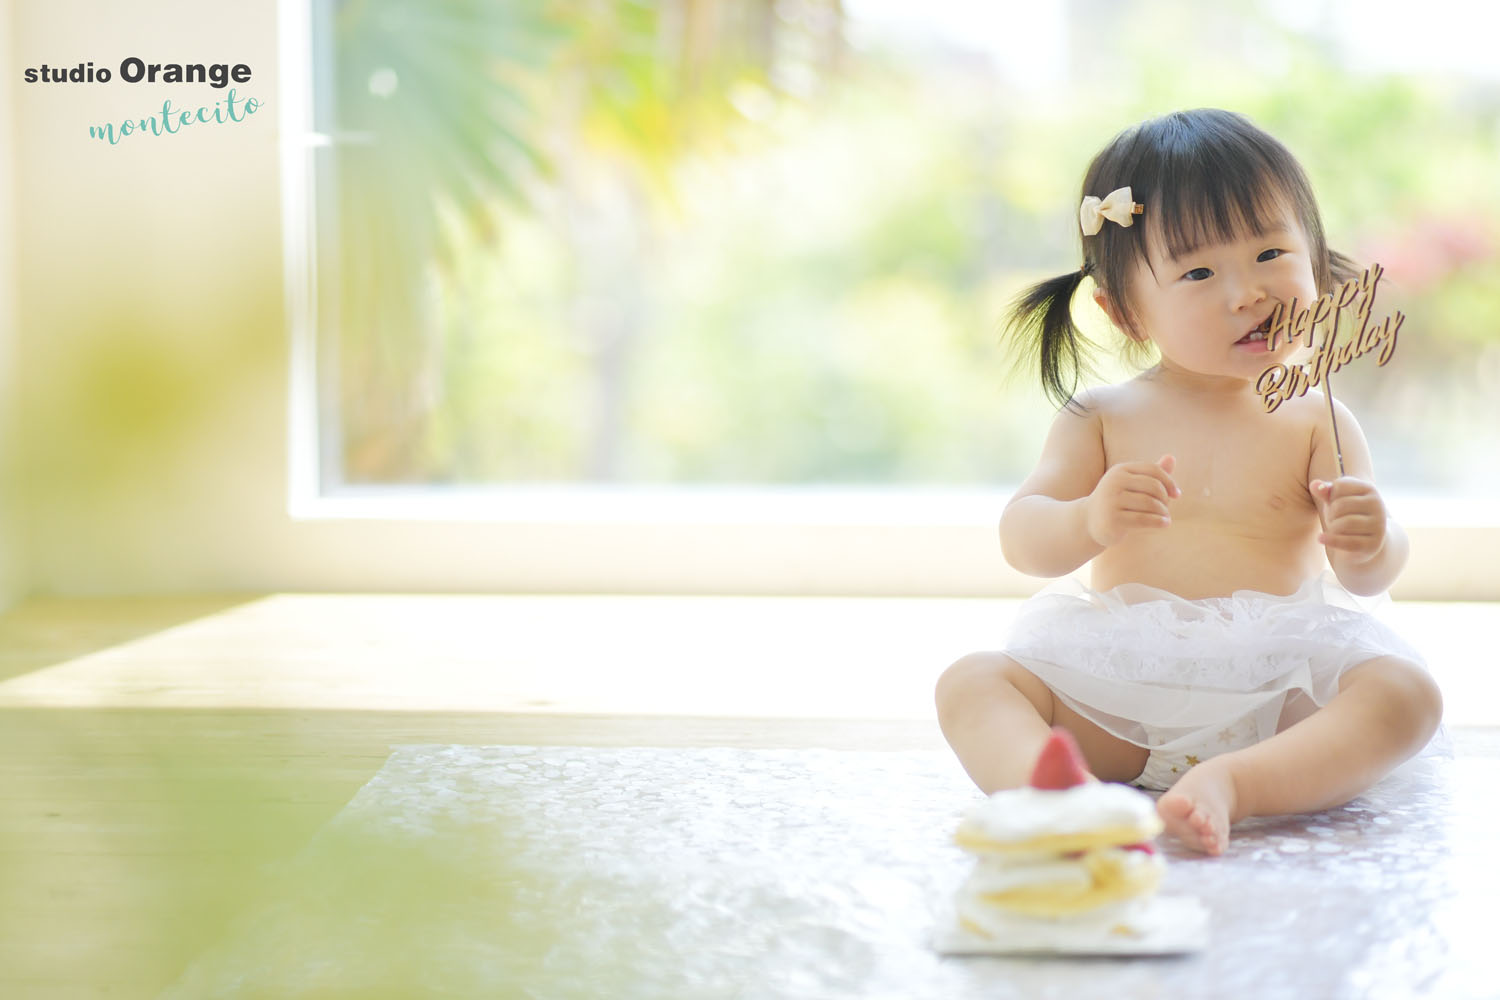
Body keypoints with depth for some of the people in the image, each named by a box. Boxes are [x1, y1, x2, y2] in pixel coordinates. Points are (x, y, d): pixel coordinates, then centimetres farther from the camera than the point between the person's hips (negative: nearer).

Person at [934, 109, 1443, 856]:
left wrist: (1367, 545, -27)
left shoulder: (1313, 423, 5)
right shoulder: (1102, 418, 7)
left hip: (1272, 692, 0)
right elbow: (1021, 540, -2)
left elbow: (1370, 577, -2)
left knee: (1406, 693, -27)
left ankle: (1230, 784, -45)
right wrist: (1090, 521, -24)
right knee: (970, 682, -20)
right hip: (1115, 695, 1)